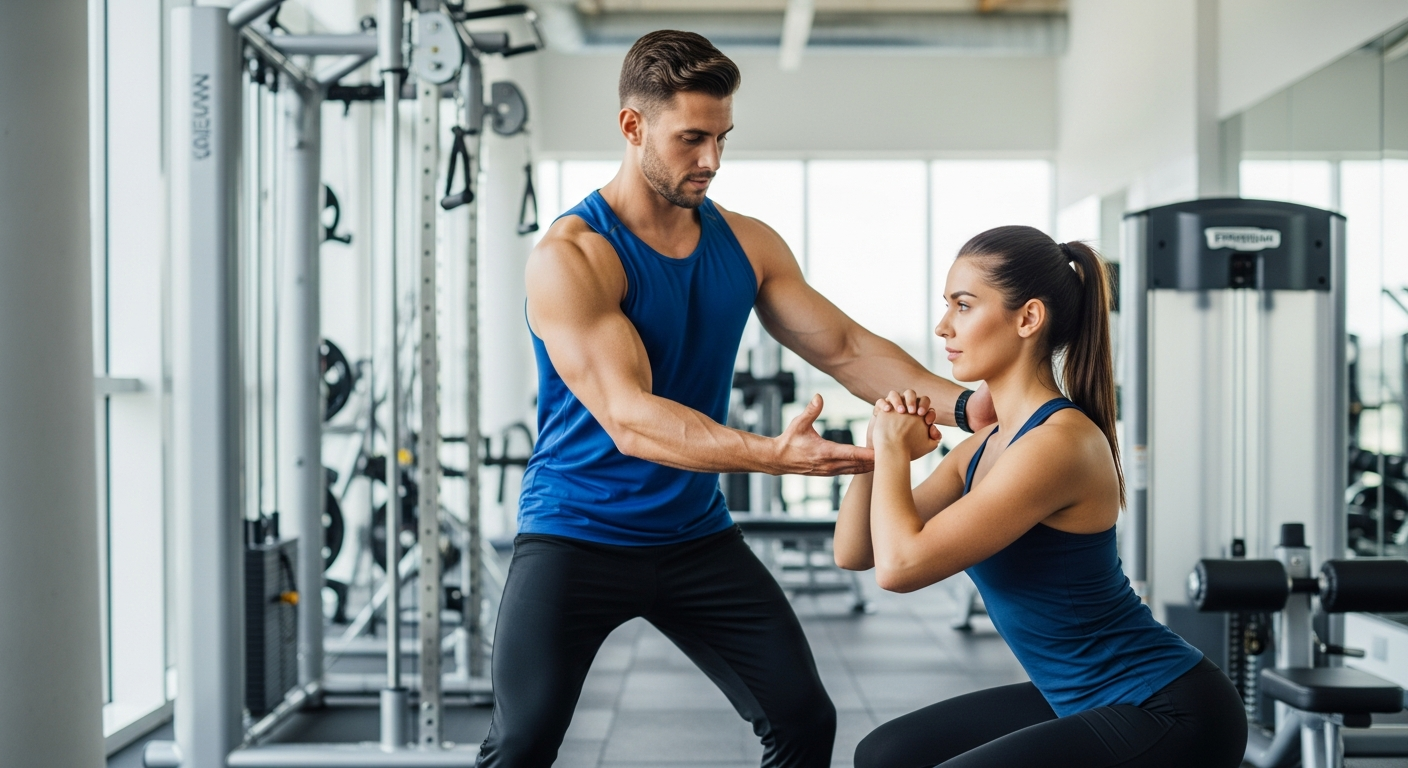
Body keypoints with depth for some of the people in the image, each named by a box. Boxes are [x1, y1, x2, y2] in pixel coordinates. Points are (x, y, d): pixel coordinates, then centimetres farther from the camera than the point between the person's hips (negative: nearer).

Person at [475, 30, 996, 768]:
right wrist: (770, 454, -41)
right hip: (577, 534, -5)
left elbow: (845, 349, 1)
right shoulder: (569, 258, -17)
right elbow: (629, 419, -27)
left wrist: (960, 403, -17)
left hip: (695, 536, 5)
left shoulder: (748, 244, 3)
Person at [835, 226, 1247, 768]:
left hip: (1172, 721, -10)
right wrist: (883, 446, -7)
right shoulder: (985, 447, 6)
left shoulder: (1060, 442, -22)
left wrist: (894, 450, -11)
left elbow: (901, 565, -27)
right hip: (1091, 701, 10)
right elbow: (854, 552, 8)